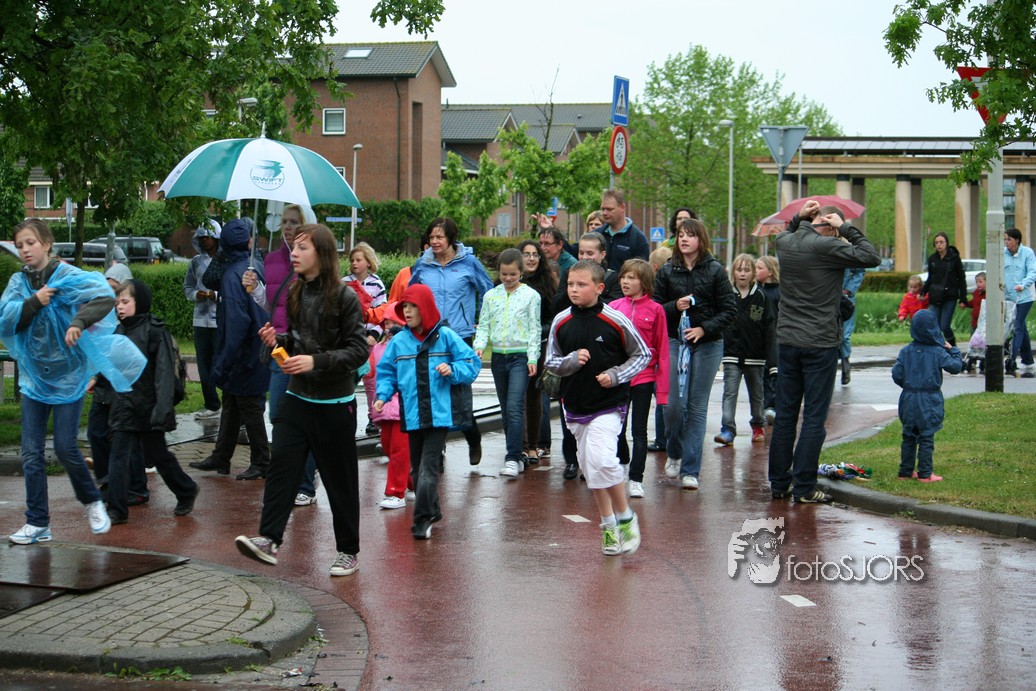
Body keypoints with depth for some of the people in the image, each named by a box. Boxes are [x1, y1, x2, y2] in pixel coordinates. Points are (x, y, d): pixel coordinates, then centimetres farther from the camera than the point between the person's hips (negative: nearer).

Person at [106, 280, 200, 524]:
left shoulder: (154, 330, -13)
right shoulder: (119, 331, 7)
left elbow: (165, 371, -17)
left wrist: (162, 408, -23)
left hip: (148, 405, -5)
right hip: (124, 406, 5)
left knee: (157, 454, 9)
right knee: (119, 456, -2)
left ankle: (186, 491, 31)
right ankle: (117, 509, 0)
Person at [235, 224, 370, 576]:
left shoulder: (344, 296, -12)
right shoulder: (294, 294, 7)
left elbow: (358, 351, -14)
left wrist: (316, 361, -24)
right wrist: (278, 341, -3)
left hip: (334, 403, -5)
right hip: (297, 398, 5)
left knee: (340, 478, 4)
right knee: (282, 465, -7)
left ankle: (348, 551, 16)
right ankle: (269, 540, -10)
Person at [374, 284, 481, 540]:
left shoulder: (446, 336, -2)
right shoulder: (399, 342, 5)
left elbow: (472, 363, 2)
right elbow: (387, 372, 11)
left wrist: (452, 370, -16)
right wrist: (383, 396, -6)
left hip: (440, 413, -4)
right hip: (412, 415, 4)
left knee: (428, 467, -10)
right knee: (417, 467, 12)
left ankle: (423, 520, -5)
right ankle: (431, 512, 29)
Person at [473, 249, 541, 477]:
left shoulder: (530, 296, -1)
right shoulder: (491, 296, 9)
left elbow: (534, 329, -2)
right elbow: (483, 325, 9)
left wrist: (532, 358, -8)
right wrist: (479, 346, -9)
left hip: (520, 356, -5)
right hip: (498, 356, 5)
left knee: (514, 407, -16)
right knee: (505, 409, 10)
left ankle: (512, 459, -19)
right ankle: (516, 456, 18)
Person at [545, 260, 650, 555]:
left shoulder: (615, 321, -10)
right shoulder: (561, 322, 0)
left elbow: (643, 355, 0)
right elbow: (551, 362, 8)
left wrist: (615, 375, -13)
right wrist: (572, 360, -13)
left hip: (609, 404, -5)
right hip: (575, 406, 5)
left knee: (602, 459, -21)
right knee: (589, 468, 10)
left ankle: (626, 517, 0)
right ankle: (608, 526, 26)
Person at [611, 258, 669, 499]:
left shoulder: (655, 310, -4)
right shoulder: (613, 307, 3)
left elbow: (662, 350, -3)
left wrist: (662, 389, -6)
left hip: (643, 378, -2)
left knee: (639, 431, 4)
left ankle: (636, 479, 12)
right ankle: (621, 461, 36)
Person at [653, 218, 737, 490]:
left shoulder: (715, 271, 0)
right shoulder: (667, 271, 5)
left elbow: (730, 310, -1)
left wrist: (704, 329, -13)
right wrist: (674, 307, -13)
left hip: (707, 344, -1)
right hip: (675, 342, 1)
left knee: (698, 407, 0)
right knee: (674, 404, -6)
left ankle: (690, 470, 6)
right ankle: (674, 453, 22)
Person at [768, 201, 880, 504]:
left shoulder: (785, 242, 6)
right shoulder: (825, 247, -15)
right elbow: (871, 258, -14)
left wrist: (798, 218, 13)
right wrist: (847, 229, -7)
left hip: (787, 340, 6)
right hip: (819, 343, -6)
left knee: (785, 414, 11)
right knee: (814, 417, -1)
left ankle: (778, 483, 16)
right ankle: (804, 487, 0)